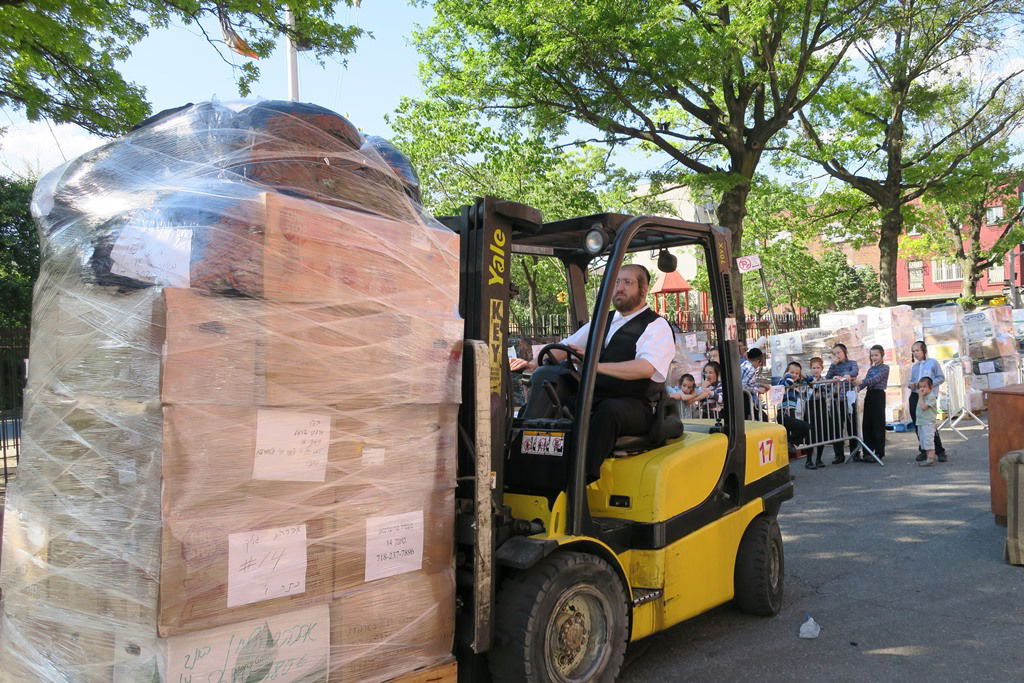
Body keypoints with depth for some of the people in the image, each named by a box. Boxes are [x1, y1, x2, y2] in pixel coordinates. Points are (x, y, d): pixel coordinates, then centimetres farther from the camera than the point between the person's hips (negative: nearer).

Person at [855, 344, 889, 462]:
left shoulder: (885, 368, -3)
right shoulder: (870, 369, 17)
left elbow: (876, 379, -19)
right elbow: (865, 381, 5)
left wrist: (861, 382, -33)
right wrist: (858, 387, -17)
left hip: (878, 395, -7)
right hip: (869, 395, 7)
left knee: (878, 424, -4)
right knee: (867, 424, 6)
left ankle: (879, 452, 1)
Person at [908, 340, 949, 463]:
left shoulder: (933, 362, 1)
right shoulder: (913, 366, 15)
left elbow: (941, 378, -1)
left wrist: (929, 383, -15)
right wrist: (910, 385, -1)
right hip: (915, 396, 5)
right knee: (917, 425, 4)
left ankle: (940, 451, 3)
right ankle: (923, 451, 13)